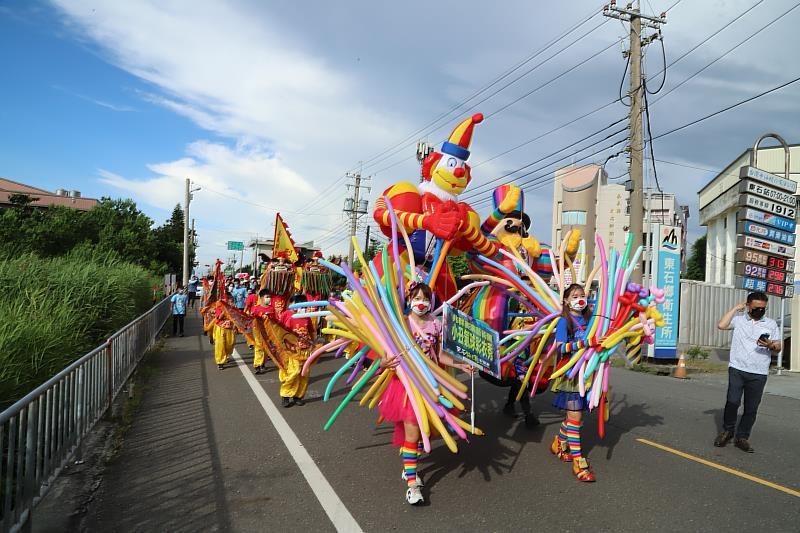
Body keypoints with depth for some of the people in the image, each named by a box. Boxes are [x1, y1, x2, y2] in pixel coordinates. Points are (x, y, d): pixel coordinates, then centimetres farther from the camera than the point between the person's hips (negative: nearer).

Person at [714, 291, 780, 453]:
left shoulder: (771, 324, 11)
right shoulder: (739, 319, 7)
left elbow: (778, 346, 13)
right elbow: (721, 325, -10)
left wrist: (770, 345, -11)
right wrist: (735, 308, -1)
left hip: (759, 374, 2)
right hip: (737, 369, -2)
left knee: (751, 407, 4)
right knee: (732, 402, -9)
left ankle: (742, 437, 16)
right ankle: (727, 431, 11)